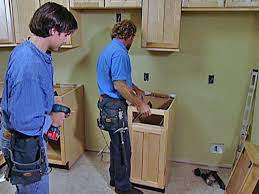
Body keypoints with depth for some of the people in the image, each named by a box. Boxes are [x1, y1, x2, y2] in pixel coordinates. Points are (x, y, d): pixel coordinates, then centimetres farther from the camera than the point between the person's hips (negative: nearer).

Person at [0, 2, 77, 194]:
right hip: (24, 141, -9)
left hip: (30, 137, 10)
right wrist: (51, 120, -16)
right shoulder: (29, 66, -34)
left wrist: (51, 106, 5)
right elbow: (23, 122, -32)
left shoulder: (27, 49, -1)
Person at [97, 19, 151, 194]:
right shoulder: (120, 52, -19)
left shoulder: (109, 49, 14)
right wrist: (139, 104, -18)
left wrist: (136, 90, 32)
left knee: (116, 144, 21)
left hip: (107, 103, 11)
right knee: (123, 148, 3)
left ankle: (115, 178, 36)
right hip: (115, 106, -11)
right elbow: (119, 85, -25)